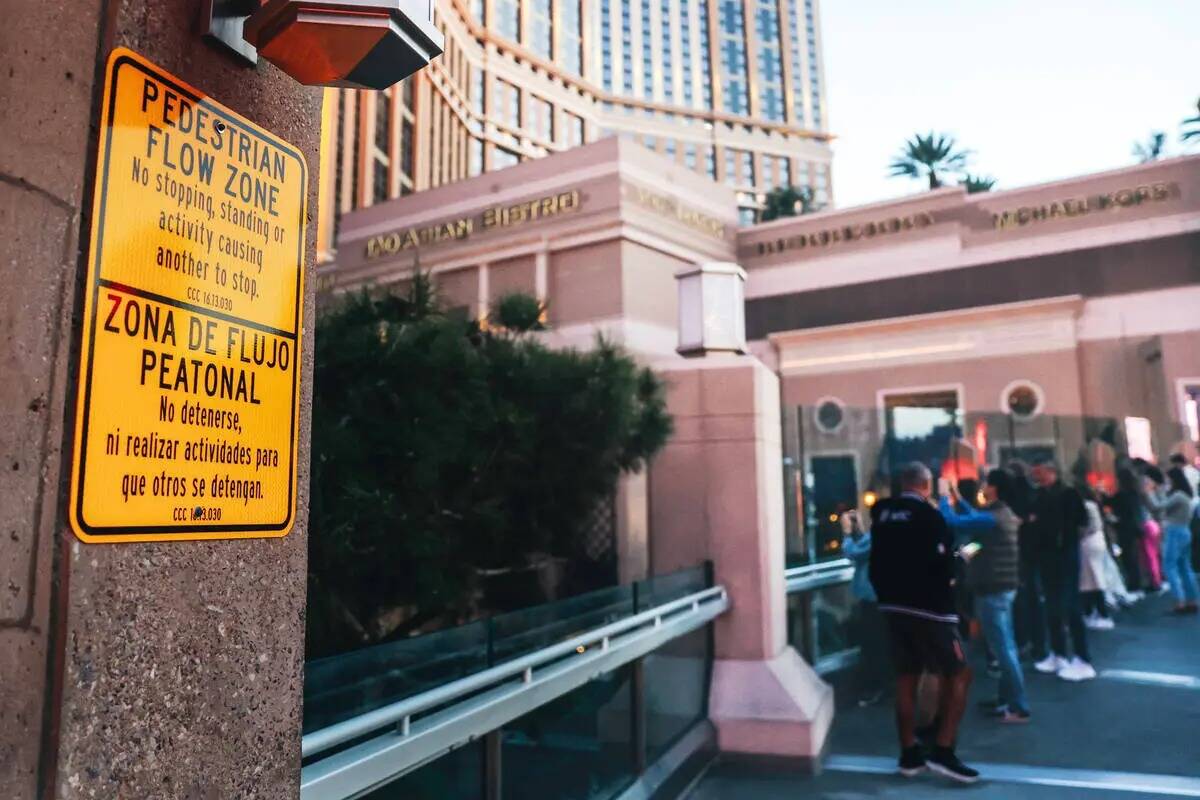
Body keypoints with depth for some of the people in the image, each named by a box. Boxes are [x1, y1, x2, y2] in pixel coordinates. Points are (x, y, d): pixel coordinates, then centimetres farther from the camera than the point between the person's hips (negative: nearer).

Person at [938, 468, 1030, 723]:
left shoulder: (991, 518, -21)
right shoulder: (1004, 514, 9)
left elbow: (952, 521, -25)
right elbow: (973, 517, 24)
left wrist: (944, 497, -9)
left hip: (992, 590, -10)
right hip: (1003, 588, 10)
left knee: (1002, 648, -4)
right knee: (1006, 646, 15)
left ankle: (1019, 707, 2)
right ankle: (1008, 699, 25)